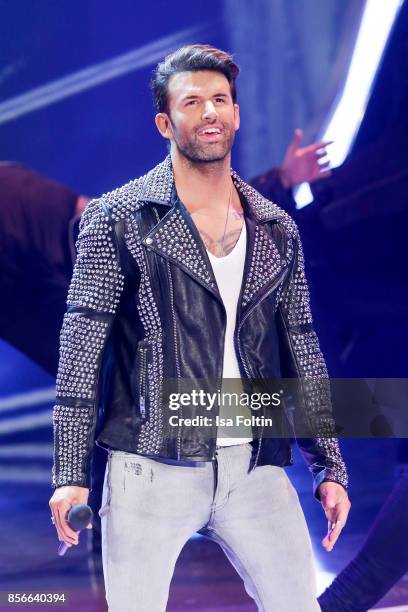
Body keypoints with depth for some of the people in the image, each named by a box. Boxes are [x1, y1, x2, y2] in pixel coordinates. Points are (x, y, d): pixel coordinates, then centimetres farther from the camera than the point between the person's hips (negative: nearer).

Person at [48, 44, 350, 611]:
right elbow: (82, 348, -4)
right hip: (153, 467, -3)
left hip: (256, 469, 4)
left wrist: (329, 467, 12)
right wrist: (71, 472, -10)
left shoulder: (277, 231, 11)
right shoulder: (119, 220, -1)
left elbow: (302, 351, 15)